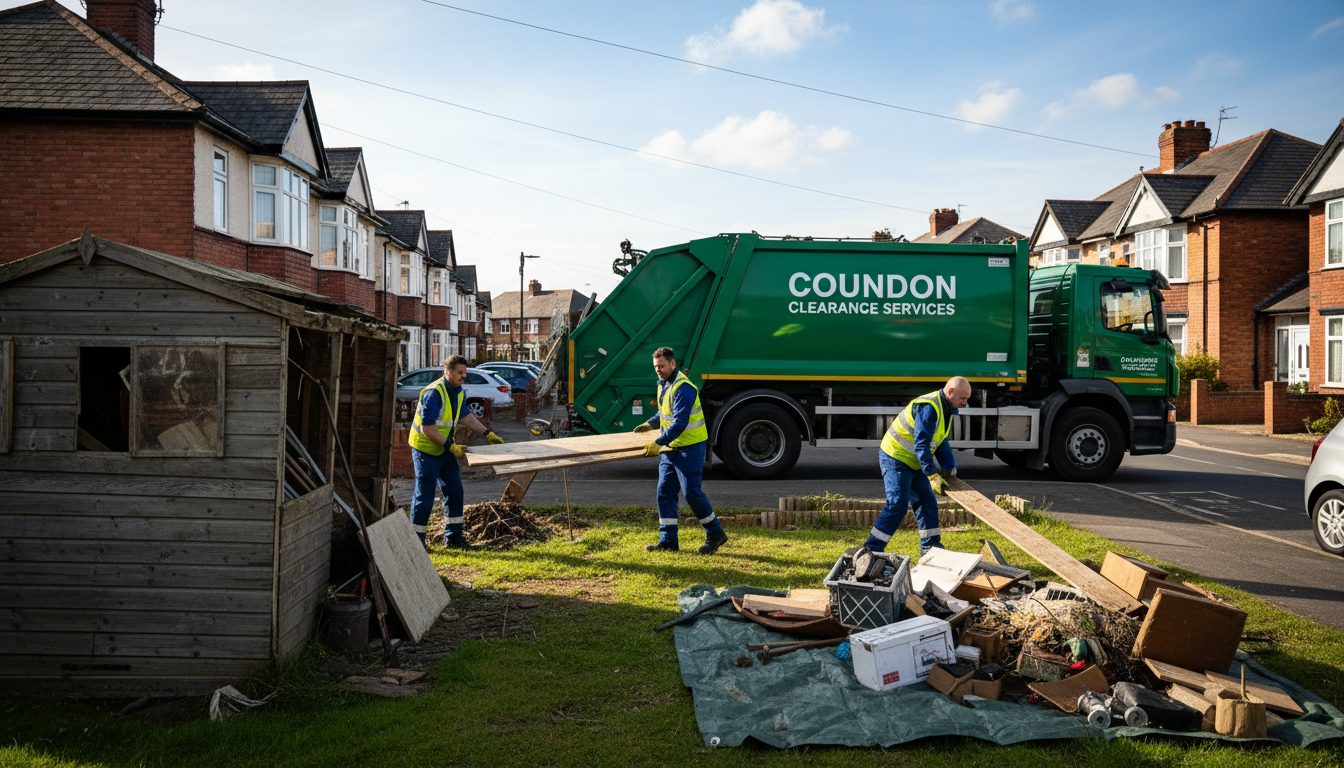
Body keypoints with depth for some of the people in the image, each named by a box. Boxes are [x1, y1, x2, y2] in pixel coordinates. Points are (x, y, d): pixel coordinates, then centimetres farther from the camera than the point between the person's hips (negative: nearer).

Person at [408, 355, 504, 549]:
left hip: (445, 450, 8)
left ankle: (453, 537, 16)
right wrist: (451, 446, -25)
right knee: (424, 496, -3)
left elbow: (464, 416, 21)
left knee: (455, 492, 7)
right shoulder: (433, 393, -22)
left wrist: (488, 434, 16)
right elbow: (427, 428, -24)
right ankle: (415, 540, 8)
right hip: (426, 450, -8)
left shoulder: (459, 392, 5)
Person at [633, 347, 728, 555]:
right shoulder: (663, 384, 11)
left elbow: (680, 422, -27)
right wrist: (651, 424, 16)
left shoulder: (683, 388, -20)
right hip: (671, 447, 9)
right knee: (664, 491, 4)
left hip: (690, 446, -9)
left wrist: (659, 443, -32)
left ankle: (715, 533, 7)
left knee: (691, 490, -9)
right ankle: (668, 540, 8)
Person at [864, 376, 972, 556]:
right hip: (895, 459, -10)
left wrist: (949, 467, 2)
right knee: (897, 504, -16)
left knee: (927, 502, 10)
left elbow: (942, 443, 16)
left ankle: (930, 547, 19)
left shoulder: (946, 410, 9)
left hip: (914, 464, 10)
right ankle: (871, 549, -13)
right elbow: (921, 444, -27)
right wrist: (933, 475, -28)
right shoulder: (928, 408, -24)